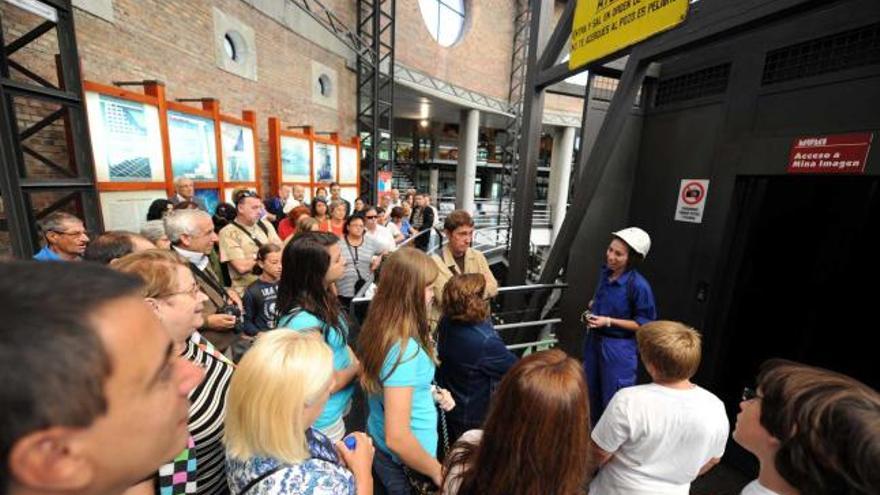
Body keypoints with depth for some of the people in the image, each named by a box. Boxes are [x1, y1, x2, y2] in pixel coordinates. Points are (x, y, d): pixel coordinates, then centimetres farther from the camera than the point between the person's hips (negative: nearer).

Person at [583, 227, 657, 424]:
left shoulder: (639, 285, -22)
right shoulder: (605, 272, -2)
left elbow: (645, 324, -16)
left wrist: (609, 321, -22)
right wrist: (593, 306, -1)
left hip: (618, 349, -7)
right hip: (594, 341, 8)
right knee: (591, 393, 24)